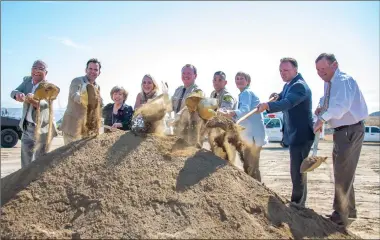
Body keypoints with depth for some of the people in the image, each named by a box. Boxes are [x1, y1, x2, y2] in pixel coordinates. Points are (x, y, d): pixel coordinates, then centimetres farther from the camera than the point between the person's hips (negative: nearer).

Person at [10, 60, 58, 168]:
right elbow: (13, 92, -8)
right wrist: (18, 95, -33)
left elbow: (45, 104, -30)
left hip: (41, 128, -6)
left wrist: (33, 99, -52)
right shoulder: (27, 80, 4)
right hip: (27, 126, 6)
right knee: (26, 160, 15)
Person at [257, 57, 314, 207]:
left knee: (297, 170, -7)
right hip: (294, 134, 11)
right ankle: (297, 202, 35)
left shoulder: (299, 86, -19)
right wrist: (277, 96, 4)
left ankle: (298, 203, 6)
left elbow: (287, 103, -36)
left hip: (301, 134, -10)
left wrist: (268, 105, -51)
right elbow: (284, 99, 26)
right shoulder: (288, 85, 12)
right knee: (297, 170, 20)